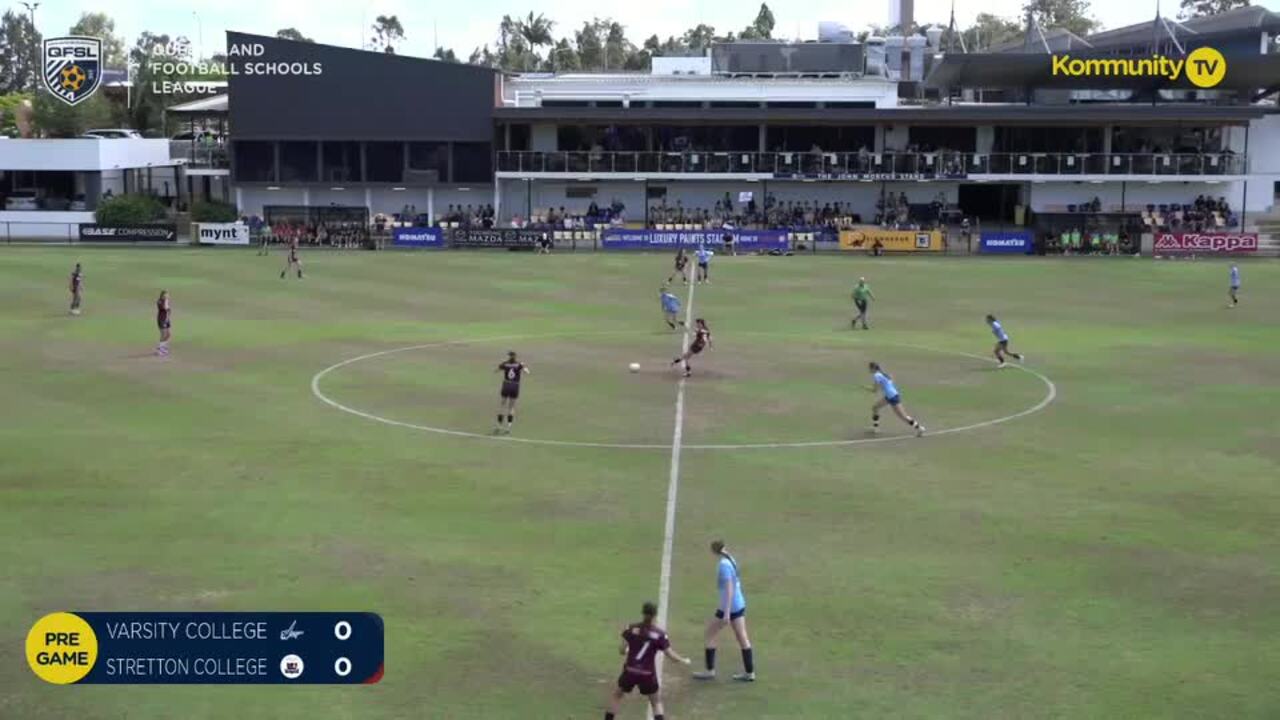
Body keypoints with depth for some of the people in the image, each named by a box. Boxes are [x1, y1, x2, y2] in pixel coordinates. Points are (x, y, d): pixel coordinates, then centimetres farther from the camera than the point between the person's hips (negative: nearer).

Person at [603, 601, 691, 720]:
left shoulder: (631, 628, -6)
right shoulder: (659, 634, -9)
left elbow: (622, 650, -4)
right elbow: (670, 654, -6)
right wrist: (684, 661, 13)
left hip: (630, 671, 1)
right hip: (648, 674, -1)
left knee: (616, 696, 24)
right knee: (656, 702, 19)